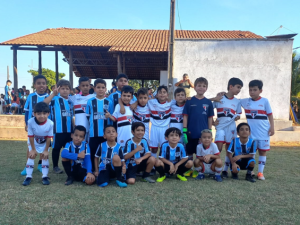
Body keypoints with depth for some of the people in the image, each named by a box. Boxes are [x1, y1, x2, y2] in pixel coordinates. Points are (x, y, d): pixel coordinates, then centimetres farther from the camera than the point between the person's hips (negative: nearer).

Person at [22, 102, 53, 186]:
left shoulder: (50, 123, -35)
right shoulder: (31, 122, -35)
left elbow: (49, 138, -21)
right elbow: (31, 136, -22)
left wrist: (46, 150, -14)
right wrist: (33, 149, -13)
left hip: (44, 143, 0)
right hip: (33, 142, 0)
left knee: (45, 156, -3)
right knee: (31, 156, -2)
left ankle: (45, 177, 6)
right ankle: (28, 177, 7)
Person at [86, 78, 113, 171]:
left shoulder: (109, 102, 3)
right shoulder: (90, 101, 1)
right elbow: (88, 116, 8)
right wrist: (93, 124, 1)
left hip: (106, 133, 1)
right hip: (93, 133, 0)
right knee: (93, 153, 6)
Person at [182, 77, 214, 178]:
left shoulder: (208, 103, 2)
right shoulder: (189, 101, -2)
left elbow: (210, 118, 6)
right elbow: (185, 117, -2)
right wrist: (184, 131, -6)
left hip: (203, 133, 1)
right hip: (191, 133, -1)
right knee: (189, 153, 10)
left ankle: (197, 170, 27)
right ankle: (189, 169, 27)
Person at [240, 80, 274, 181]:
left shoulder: (264, 101, -4)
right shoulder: (245, 101, 1)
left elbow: (270, 114, 0)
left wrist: (272, 127, -5)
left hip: (263, 132, -1)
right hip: (251, 132, 1)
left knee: (263, 151, 6)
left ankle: (260, 172, 16)